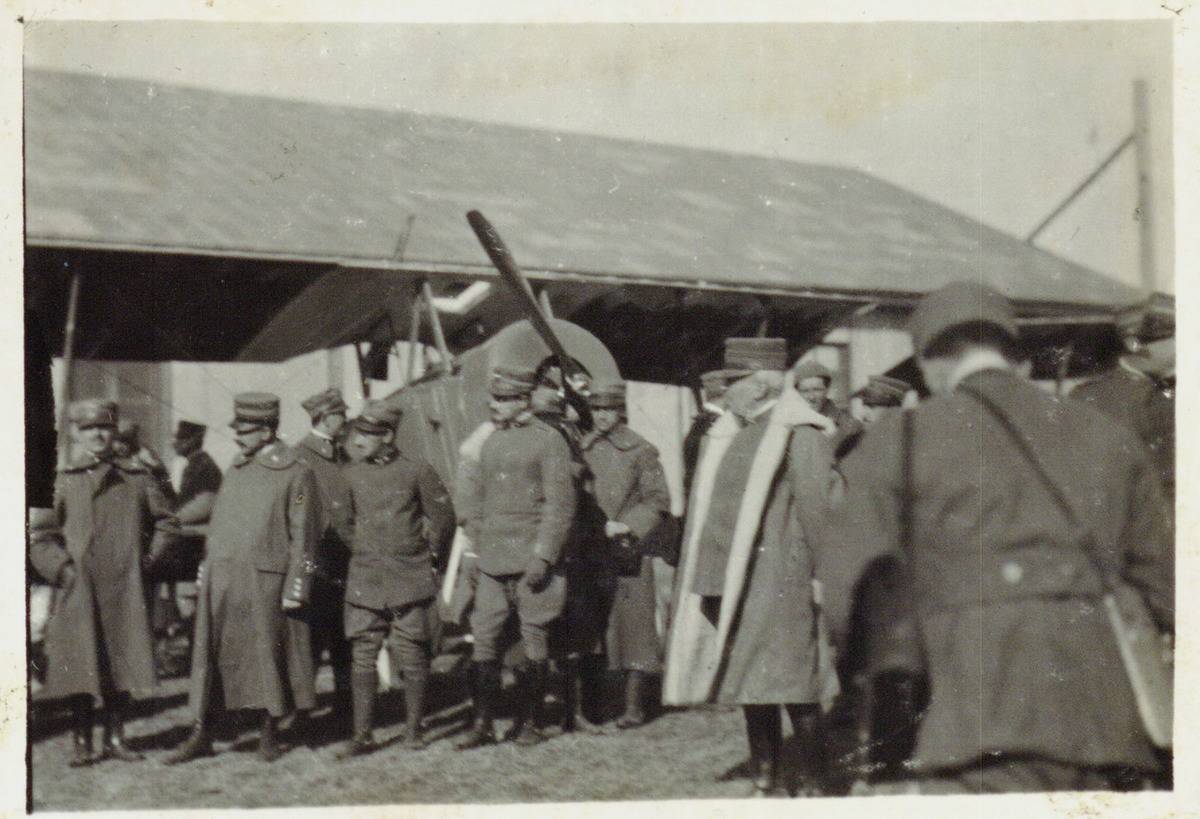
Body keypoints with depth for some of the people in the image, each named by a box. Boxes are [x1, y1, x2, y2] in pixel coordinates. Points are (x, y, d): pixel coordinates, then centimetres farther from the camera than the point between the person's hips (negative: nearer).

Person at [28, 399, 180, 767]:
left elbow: (166, 522, 13)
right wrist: (62, 570, -6)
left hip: (126, 589, 2)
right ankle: (82, 742, 9)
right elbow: (39, 535, 4)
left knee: (122, 663, 5)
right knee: (80, 667, 0)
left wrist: (148, 559, 3)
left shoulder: (138, 478, 6)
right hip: (79, 590, -1)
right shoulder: (62, 481, 2)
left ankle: (115, 737, 16)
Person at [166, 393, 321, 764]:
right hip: (221, 580, 6)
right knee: (209, 655, 4)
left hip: (264, 583, -5)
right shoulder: (236, 468, 13)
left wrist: (295, 589, -11)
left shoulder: (296, 475, -7)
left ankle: (269, 735, 19)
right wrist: (207, 568, 14)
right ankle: (200, 736, 10)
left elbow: (304, 537, -8)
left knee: (267, 655, 5)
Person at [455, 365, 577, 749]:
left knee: (534, 639, 3)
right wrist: (476, 546, 14)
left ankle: (531, 723, 13)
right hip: (492, 560, 6)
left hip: (531, 561, -5)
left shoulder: (549, 441, -6)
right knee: (484, 639, 1)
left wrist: (543, 556, -15)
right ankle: (482, 724, 6)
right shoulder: (490, 443, 13)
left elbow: (561, 504, -10)